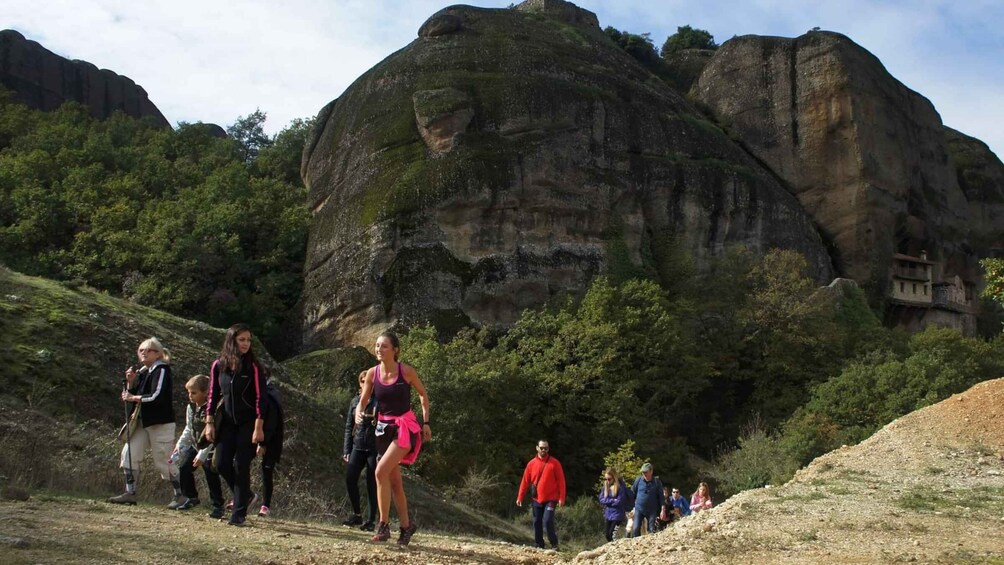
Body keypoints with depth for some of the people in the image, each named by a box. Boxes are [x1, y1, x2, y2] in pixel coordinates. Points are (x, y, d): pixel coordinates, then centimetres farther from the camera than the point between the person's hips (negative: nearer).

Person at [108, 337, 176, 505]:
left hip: (161, 422, -8)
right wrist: (130, 382, -3)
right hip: (143, 421, 8)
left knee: (164, 461, -3)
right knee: (128, 454, 1)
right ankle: (130, 493, 7)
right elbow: (129, 394, 14)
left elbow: (158, 396, -22)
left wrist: (134, 398, -14)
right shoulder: (142, 372, 13)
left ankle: (180, 495, 9)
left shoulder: (161, 370, -11)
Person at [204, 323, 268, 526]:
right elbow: (213, 395, 8)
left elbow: (260, 398, -11)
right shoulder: (219, 365, 2)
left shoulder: (253, 367, -9)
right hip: (227, 423, 4)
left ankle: (239, 513, 3)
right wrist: (209, 423, 4)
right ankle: (246, 496, 24)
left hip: (248, 423, -4)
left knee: (241, 466, -5)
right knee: (222, 464, 0)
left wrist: (259, 427, -16)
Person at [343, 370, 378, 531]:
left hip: (375, 447, -4)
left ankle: (371, 520, 7)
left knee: (372, 483, -1)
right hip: (357, 447, 4)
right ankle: (357, 514, 11)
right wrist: (346, 450, 9)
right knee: (350, 478, -7)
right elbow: (349, 427, 15)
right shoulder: (354, 401, 13)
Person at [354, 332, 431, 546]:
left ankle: (384, 524, -12)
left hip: (405, 426, -5)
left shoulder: (406, 371, -11)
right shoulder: (372, 373, -2)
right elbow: (363, 401, 2)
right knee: (394, 481, 9)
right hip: (384, 427, 5)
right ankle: (406, 525, 24)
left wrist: (426, 422, 1)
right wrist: (359, 414, -20)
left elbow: (423, 394, 3)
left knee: (381, 471, -21)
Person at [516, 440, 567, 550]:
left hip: (550, 499, -4)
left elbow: (561, 481, -4)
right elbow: (525, 482, 7)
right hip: (536, 499, 4)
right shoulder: (531, 464, 4)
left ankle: (554, 544, 2)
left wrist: (561, 498, -10)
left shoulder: (554, 463, -3)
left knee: (547, 521, -14)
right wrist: (519, 497, 5)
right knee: (537, 523, 7)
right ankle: (539, 546, 17)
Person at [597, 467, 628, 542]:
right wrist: (612, 500, -14)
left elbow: (619, 501, -20)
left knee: (612, 535, -10)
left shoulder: (620, 486, -16)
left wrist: (607, 501, -9)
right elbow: (601, 500, -1)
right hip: (608, 515, 7)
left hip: (617, 514, -7)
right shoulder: (605, 486, 3)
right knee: (607, 535, 10)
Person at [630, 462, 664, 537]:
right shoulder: (638, 480, -1)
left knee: (652, 530, 4)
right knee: (635, 529, -10)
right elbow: (632, 494, 8)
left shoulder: (657, 482, -3)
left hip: (652, 510, 0)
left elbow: (661, 496, 2)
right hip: (639, 509, 0)